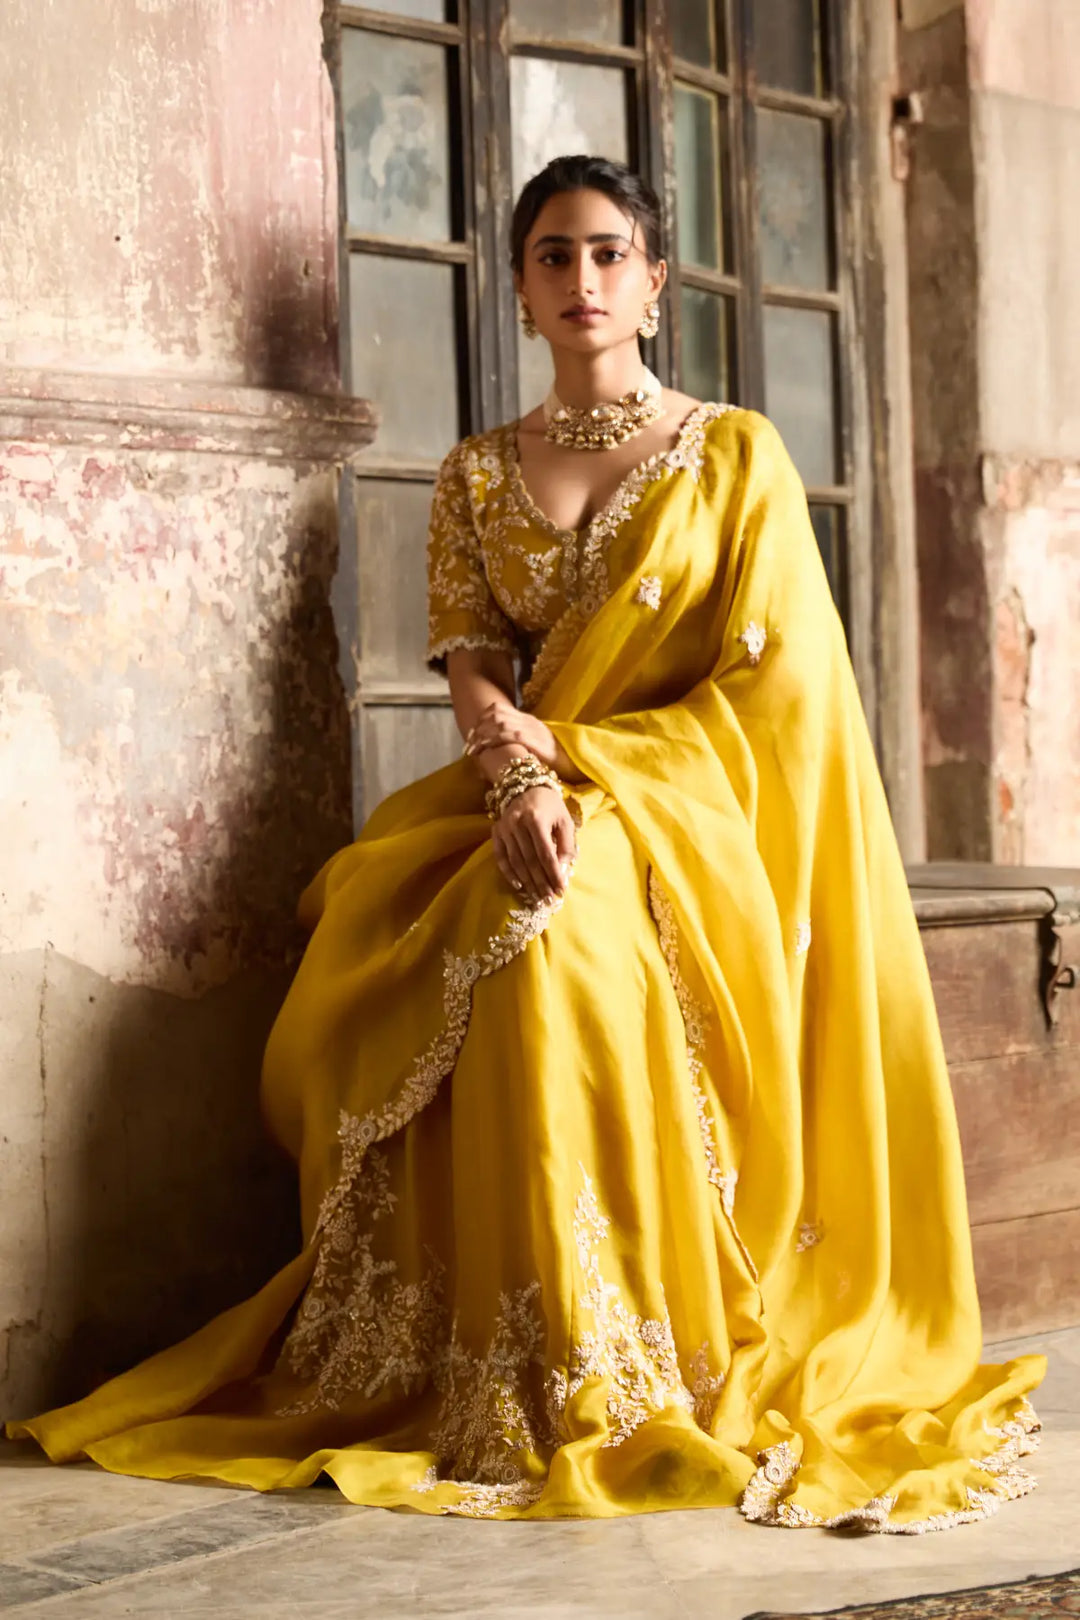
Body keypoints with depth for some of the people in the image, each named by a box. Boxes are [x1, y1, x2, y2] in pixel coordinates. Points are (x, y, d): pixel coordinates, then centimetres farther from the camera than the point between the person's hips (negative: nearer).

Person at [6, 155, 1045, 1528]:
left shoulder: (736, 453, 7)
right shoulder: (477, 475, 16)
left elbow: (773, 683, -1)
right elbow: (472, 665, 4)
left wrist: (580, 764, -9)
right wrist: (521, 778, -17)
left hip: (689, 806, -3)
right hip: (524, 809, 3)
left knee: (551, 932, -34)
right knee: (369, 979, -27)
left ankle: (608, 1386, -27)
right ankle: (485, 1377, -21)